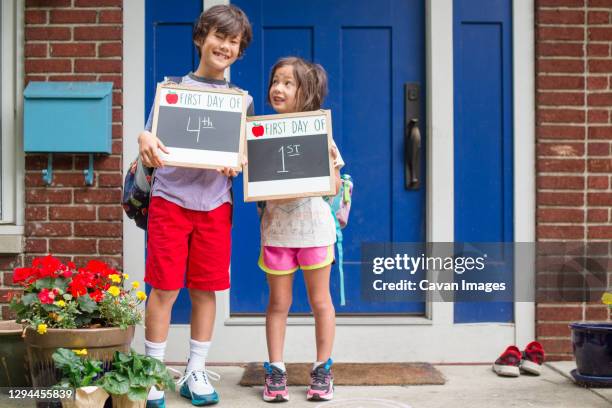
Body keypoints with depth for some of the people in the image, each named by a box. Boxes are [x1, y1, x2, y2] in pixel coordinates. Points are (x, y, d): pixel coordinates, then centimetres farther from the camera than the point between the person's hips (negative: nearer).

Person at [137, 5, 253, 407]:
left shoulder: (241, 99, 11)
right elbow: (151, 141, 2)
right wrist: (145, 141, -22)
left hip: (215, 203, 2)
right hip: (170, 198, -2)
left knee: (206, 289, 6)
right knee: (164, 288, -1)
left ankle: (196, 373, 19)